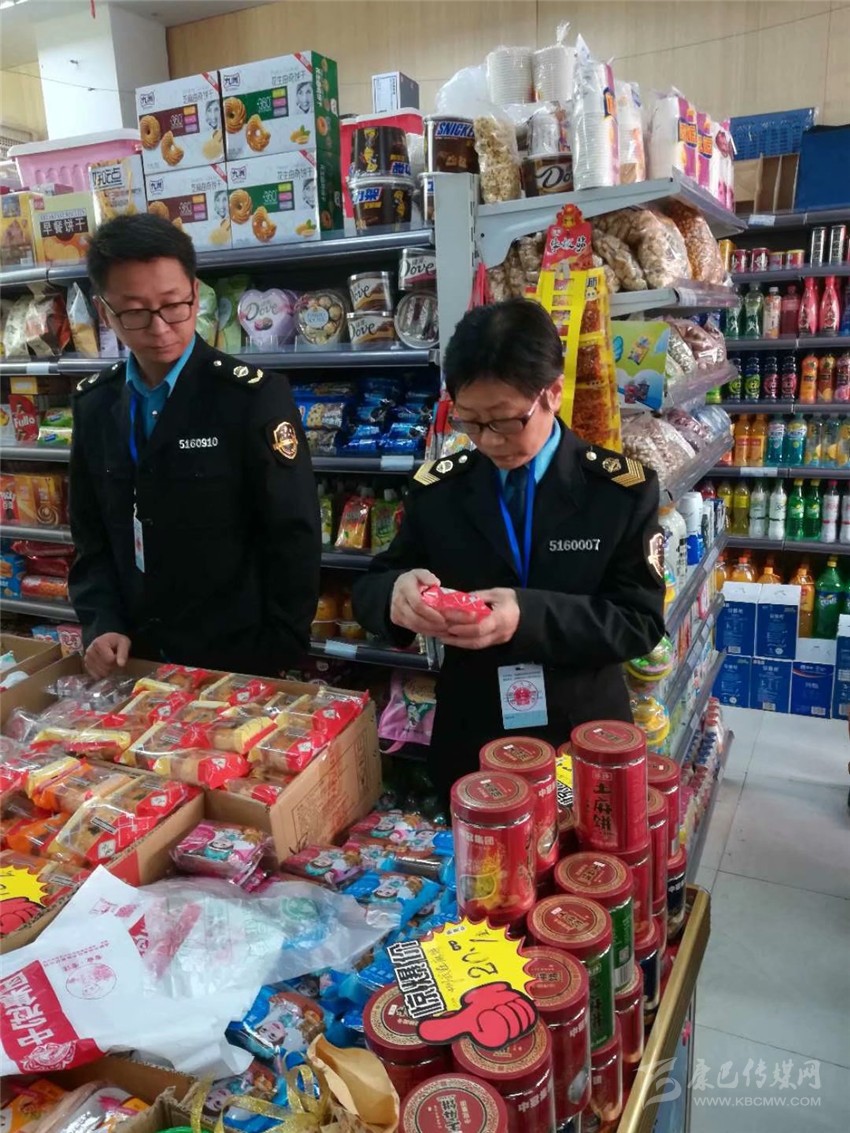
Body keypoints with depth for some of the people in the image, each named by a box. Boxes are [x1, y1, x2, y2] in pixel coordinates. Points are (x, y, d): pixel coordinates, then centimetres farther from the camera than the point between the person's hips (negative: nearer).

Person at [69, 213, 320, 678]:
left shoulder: (253, 396, -14)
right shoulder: (93, 403, 2)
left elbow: (294, 539, -14)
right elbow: (91, 533, 8)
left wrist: (276, 660, -13)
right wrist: (101, 623, -5)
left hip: (237, 662, -4)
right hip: (136, 659, 5)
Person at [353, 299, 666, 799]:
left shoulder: (623, 489, -9)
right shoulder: (437, 487, -3)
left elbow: (641, 620, -12)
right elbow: (370, 589, 1)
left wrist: (530, 616, -28)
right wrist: (396, 593, -24)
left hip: (585, 740, -1)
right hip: (469, 740, 2)